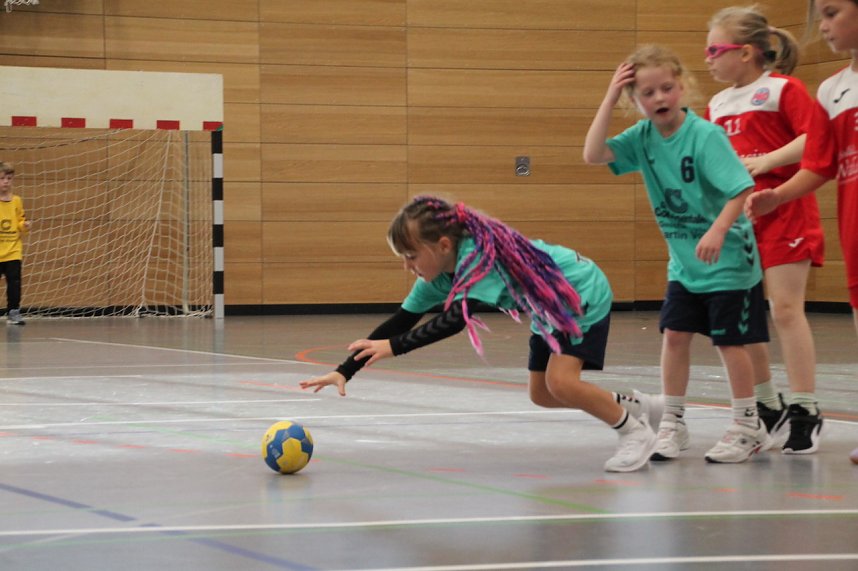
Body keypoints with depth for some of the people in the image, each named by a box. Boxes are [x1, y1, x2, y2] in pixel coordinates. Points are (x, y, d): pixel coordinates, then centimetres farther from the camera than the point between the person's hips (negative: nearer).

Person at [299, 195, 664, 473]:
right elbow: (400, 321, -9)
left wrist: (393, 347, -53)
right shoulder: (438, 273, -12)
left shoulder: (479, 254, -36)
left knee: (561, 382, -23)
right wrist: (345, 371, -15)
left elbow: (456, 319, -48)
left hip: (584, 293, -9)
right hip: (549, 309, 9)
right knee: (541, 395, 10)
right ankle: (635, 406, 25)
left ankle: (635, 432, -2)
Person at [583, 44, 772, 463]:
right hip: (683, 261, 6)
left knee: (729, 340, 0)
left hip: (726, 257, -6)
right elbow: (593, 154, -12)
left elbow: (741, 188, -25)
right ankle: (672, 424, 16)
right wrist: (609, 99, -16)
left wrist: (717, 231, -38)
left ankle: (748, 426, 13)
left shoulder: (705, 135, -21)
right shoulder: (642, 137, -2)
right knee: (674, 334, 4)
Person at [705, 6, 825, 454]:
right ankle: (768, 406, 20)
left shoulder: (782, 89, -6)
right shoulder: (717, 105, 16)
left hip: (782, 211, -7)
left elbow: (816, 139, -17)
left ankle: (805, 411, -4)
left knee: (785, 308, -10)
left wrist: (767, 160, -25)